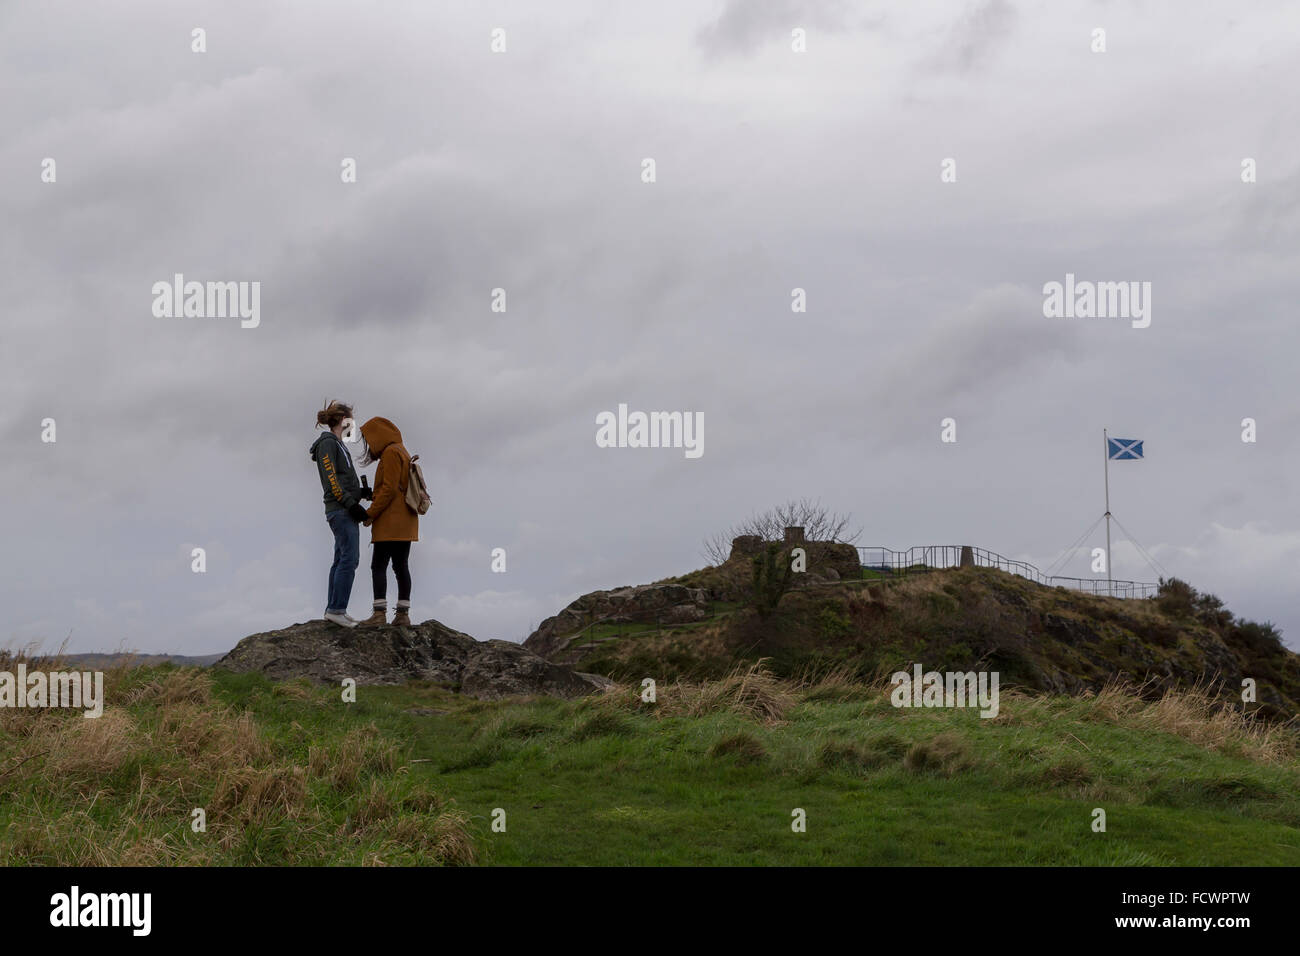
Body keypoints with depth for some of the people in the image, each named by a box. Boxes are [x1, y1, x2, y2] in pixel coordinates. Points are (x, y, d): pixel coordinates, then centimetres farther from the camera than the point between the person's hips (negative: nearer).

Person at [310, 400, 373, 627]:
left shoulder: (336, 444, 21)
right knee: (350, 558, -14)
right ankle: (337, 609, -15)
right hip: (341, 509, -10)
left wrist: (364, 493, 12)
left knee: (341, 560, 9)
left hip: (344, 509, 10)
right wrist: (352, 504, -19)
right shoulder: (327, 443, -8)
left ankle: (333, 609, 10)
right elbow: (331, 481, -16)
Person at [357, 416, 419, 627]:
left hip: (390, 521, -10)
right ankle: (403, 614, 4)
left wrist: (370, 513, -13)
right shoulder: (403, 453, 21)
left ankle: (379, 612, -16)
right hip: (406, 522, 10)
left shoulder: (390, 453, -10)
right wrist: (372, 496, 13)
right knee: (401, 566, 7)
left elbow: (389, 489, -17)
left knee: (378, 566, -10)